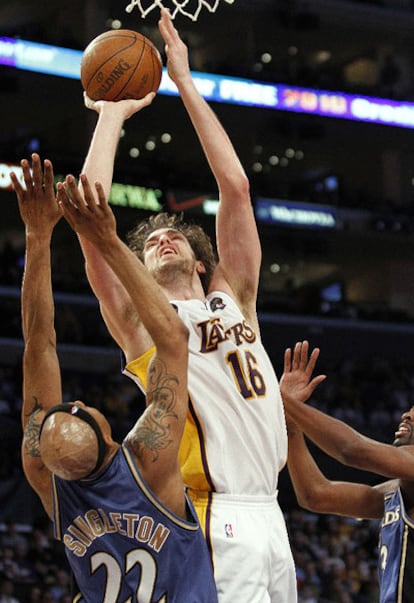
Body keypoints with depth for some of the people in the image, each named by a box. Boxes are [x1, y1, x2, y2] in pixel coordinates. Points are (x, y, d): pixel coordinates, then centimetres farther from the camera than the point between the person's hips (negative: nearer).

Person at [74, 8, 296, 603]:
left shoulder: (233, 299, 22)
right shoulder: (139, 318, 12)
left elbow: (236, 186, 16)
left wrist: (185, 83, 16)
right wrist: (112, 113, 12)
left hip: (269, 523, 5)